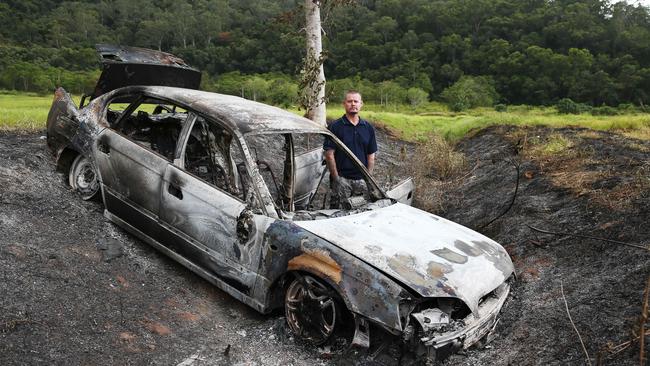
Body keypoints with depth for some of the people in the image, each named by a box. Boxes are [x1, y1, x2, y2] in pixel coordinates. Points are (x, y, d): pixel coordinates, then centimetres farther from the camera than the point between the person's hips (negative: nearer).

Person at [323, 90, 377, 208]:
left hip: (362, 180, 4)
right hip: (342, 179, -3)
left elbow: (371, 155, 13)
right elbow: (329, 154, -5)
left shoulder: (368, 128, 12)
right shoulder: (335, 127, -1)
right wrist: (336, 178, -10)